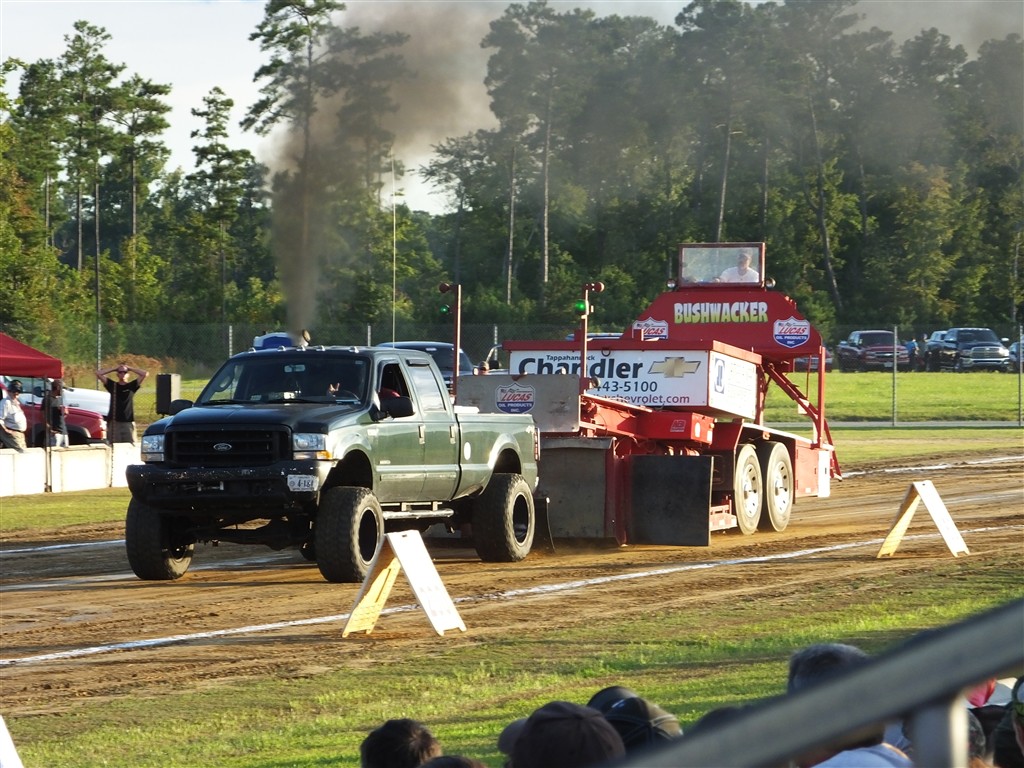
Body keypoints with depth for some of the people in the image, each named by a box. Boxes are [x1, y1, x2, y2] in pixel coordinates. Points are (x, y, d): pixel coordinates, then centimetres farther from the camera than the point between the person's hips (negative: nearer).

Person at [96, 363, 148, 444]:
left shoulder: (132, 386, 8)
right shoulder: (112, 385, 10)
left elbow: (145, 374, 1)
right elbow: (98, 374, 7)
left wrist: (130, 369, 8)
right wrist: (114, 369, 10)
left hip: (128, 422, -1)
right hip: (114, 422, 1)